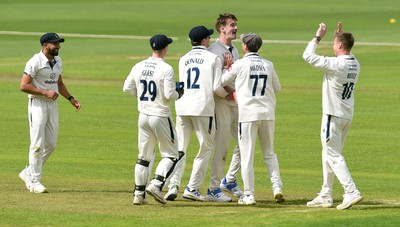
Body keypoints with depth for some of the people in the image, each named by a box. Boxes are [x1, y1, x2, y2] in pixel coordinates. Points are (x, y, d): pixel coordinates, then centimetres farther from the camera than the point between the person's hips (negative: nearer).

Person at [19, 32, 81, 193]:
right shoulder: (35, 62, -14)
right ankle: (35, 182, -2)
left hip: (52, 104, 8)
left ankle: (28, 174, 23)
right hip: (37, 103, -8)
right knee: (37, 144, -8)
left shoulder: (58, 61, 11)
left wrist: (70, 99, 11)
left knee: (51, 144, 9)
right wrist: (45, 92, -22)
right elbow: (23, 86, -18)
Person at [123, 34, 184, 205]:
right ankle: (156, 184, -12)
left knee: (144, 156, 13)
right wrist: (179, 93, 3)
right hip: (160, 116, -6)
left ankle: (139, 193, 9)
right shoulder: (166, 69, -14)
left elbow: (127, 88, 8)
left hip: (143, 115, 6)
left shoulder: (138, 67, 3)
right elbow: (170, 95, -18)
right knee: (171, 155, 6)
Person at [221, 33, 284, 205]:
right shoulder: (268, 65, 8)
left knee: (247, 155, 0)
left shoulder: (240, 64, -4)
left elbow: (222, 81, 7)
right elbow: (277, 88, 18)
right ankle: (277, 188, 1)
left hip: (248, 113, -4)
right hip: (268, 113, 4)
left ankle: (249, 195, -3)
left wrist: (228, 67, 21)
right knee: (269, 153, 15)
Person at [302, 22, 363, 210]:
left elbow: (308, 56, -16)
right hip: (347, 115, 9)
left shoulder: (335, 64, -21)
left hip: (333, 115, -9)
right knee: (329, 154, 17)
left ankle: (351, 192, -17)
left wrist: (318, 37, -5)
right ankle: (325, 196, 22)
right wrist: (340, 35, 21)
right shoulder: (355, 64, 4)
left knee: (333, 155, -6)